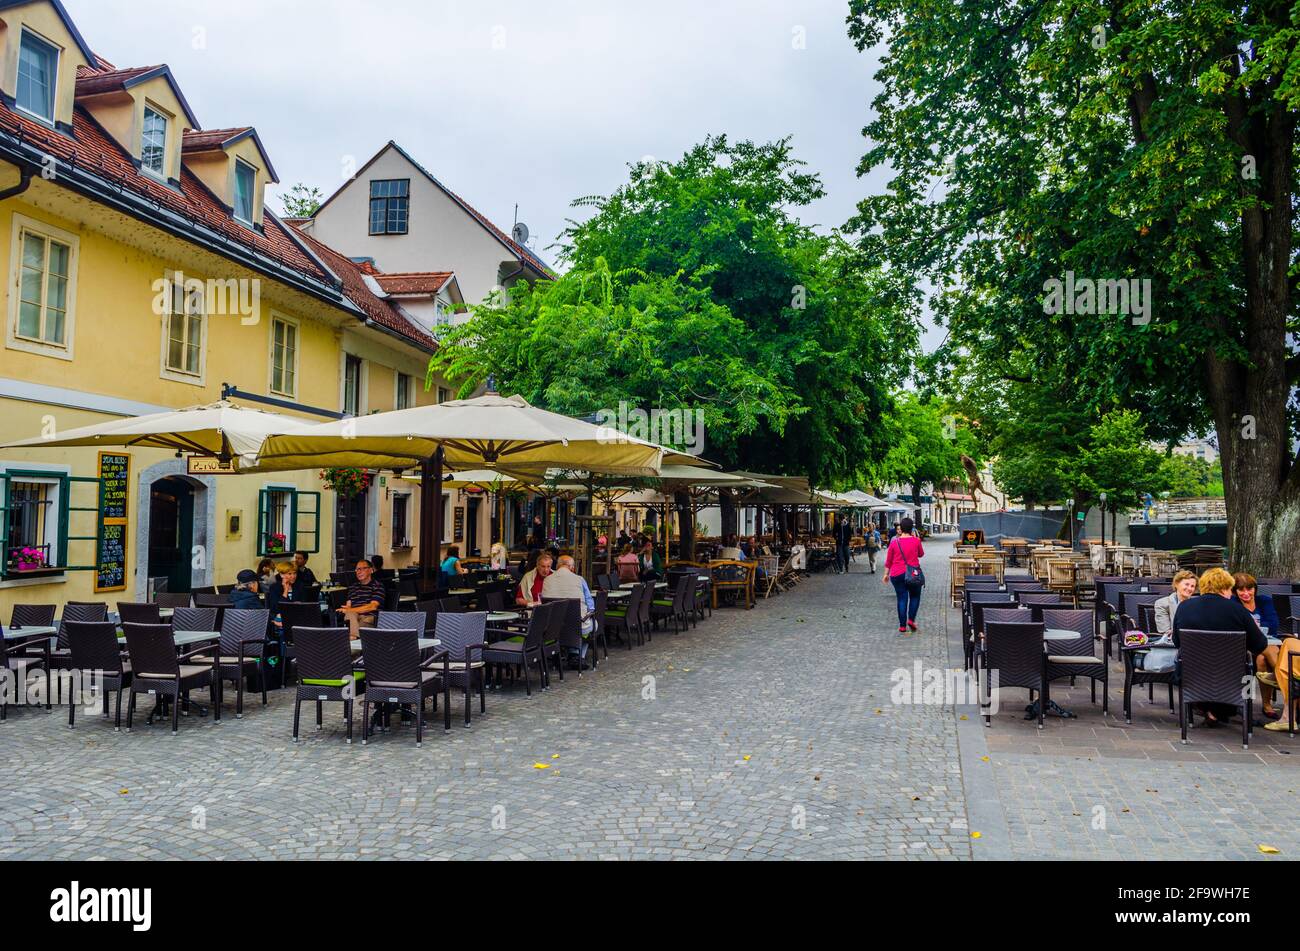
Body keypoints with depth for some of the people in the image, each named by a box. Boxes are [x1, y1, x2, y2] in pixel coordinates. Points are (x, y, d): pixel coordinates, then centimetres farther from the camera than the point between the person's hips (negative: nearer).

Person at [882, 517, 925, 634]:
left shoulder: (894, 542, -3)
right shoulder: (916, 541, -4)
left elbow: (888, 560, 3)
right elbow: (921, 554, 14)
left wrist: (886, 574, 14)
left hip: (897, 575, 1)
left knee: (902, 598, 5)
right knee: (915, 596, 17)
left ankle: (902, 626, 4)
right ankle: (911, 619, 3)